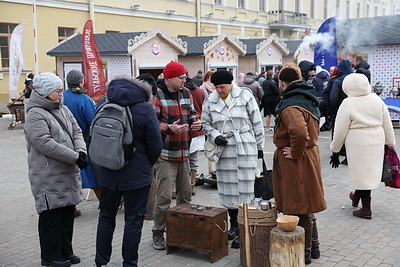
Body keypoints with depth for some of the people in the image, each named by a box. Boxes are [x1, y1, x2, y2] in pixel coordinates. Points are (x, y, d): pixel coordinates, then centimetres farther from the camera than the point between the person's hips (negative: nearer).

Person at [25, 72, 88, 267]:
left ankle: (65, 251, 27)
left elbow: (76, 132, 11)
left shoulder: (63, 110, 13)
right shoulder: (35, 114, -11)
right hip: (49, 175, -8)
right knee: (52, 214, 1)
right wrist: (75, 157, -20)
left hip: (68, 172, 8)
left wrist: (81, 151, -9)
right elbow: (45, 144, -20)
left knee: (68, 211, 14)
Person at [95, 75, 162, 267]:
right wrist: (147, 165, 8)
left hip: (108, 174, 5)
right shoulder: (144, 109, -12)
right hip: (136, 175, -4)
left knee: (106, 217, 18)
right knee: (133, 220, 7)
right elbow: (155, 145, -10)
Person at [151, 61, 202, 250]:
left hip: (183, 154, 7)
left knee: (185, 193, 15)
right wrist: (169, 128, -28)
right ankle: (158, 233, 11)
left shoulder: (186, 93, 12)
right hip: (165, 154, -7)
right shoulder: (157, 95, -11)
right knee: (164, 196, -5)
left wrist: (196, 123, -1)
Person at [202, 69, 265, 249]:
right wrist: (215, 136, -7)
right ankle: (234, 225, 26)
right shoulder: (210, 100, 5)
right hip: (223, 150, 3)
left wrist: (259, 146, 3)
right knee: (227, 188, 9)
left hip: (245, 149, -3)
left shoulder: (244, 95, -2)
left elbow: (256, 122, 1)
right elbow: (206, 123, 13)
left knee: (244, 189, -2)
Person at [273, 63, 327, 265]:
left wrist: (295, 153, -22)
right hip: (310, 156, 10)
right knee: (306, 206, 21)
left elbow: (300, 133, -39)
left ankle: (304, 253, 16)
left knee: (299, 209, 3)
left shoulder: (290, 106, -22)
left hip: (295, 163, -10)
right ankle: (313, 247, 34)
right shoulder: (308, 100, 10)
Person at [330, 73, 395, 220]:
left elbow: (340, 131, -9)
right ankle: (356, 197, 40)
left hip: (358, 144, -5)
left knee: (361, 171, 4)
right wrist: (390, 143, 18)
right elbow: (387, 124, 8)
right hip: (376, 142, 6)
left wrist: (335, 150, 1)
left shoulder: (348, 104, -12)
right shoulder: (376, 99, 2)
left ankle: (366, 209, 10)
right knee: (370, 170, 19)